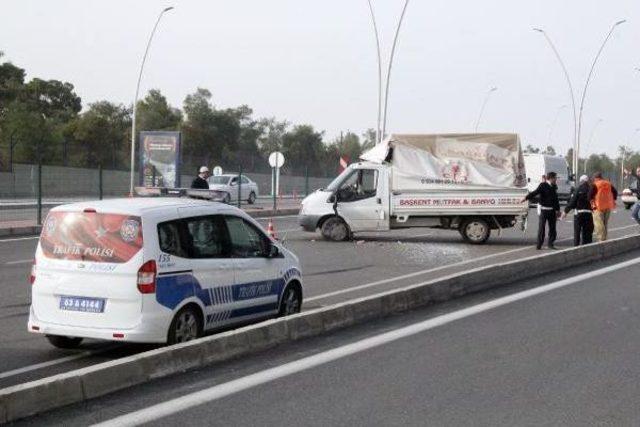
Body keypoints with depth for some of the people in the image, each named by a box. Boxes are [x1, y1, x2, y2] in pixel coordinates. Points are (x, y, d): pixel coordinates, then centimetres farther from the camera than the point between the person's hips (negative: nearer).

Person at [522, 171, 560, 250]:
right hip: (544, 209, -6)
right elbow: (535, 193, -21)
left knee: (552, 227, 8)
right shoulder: (543, 185, -8)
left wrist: (557, 210, 22)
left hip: (552, 210, 6)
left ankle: (550, 243, 19)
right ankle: (539, 245, 4)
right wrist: (526, 198, -36)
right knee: (541, 227, -3)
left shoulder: (554, 187, 10)